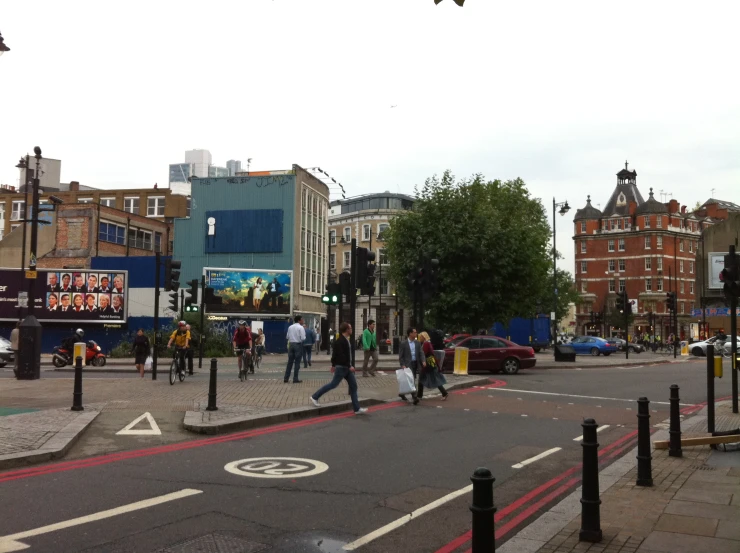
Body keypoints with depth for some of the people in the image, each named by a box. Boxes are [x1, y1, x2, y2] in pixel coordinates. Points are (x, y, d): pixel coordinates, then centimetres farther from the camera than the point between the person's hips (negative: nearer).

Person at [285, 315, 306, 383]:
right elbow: (303, 338, -15)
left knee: (290, 362, 11)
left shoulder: (290, 327, 8)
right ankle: (295, 379, 2)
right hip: (298, 345, -5)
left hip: (291, 344, 5)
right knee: (297, 362, 1)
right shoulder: (300, 327, -10)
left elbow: (287, 337, 9)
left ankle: (286, 378, 11)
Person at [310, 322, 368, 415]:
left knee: (353, 386, 6)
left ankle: (357, 408, 8)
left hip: (346, 367, 10)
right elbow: (341, 355, -27)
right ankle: (315, 397, 11)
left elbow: (335, 353, 18)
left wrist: (333, 364, 23)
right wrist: (349, 366, -27)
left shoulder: (345, 340, 11)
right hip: (342, 367, -10)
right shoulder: (340, 341, -19)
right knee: (333, 384, -3)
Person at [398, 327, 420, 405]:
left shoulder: (417, 343, 9)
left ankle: (402, 393, 32)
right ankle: (414, 397, -19)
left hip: (415, 363, 6)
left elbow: (421, 353, 4)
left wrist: (423, 361, -13)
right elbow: (400, 356, -6)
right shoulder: (403, 343, -6)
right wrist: (402, 365, -15)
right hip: (407, 364, -6)